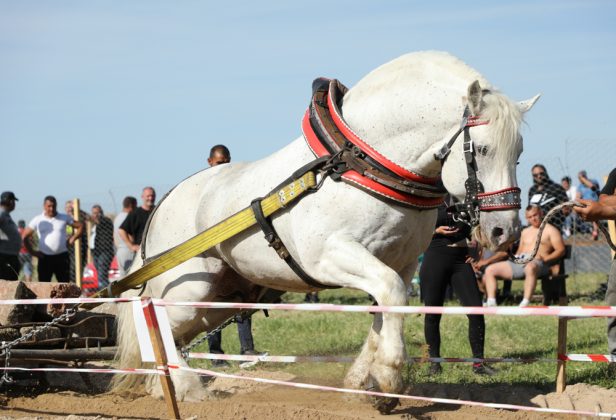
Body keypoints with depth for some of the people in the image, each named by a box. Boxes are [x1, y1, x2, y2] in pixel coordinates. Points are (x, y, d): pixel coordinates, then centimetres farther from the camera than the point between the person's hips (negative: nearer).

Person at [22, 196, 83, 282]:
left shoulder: (64, 218, 6)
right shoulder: (37, 220, 3)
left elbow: (80, 226, 13)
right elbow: (25, 236, 6)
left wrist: (72, 238, 0)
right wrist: (32, 252, -1)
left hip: (62, 257, 1)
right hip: (45, 258, -1)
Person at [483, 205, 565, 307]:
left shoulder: (550, 230, 10)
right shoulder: (525, 232, 30)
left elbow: (561, 250, 0)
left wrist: (546, 258, -16)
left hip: (536, 262, -7)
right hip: (518, 262, 7)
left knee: (530, 268, -46)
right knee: (489, 270, -6)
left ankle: (525, 303, -56)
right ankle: (491, 303, -19)